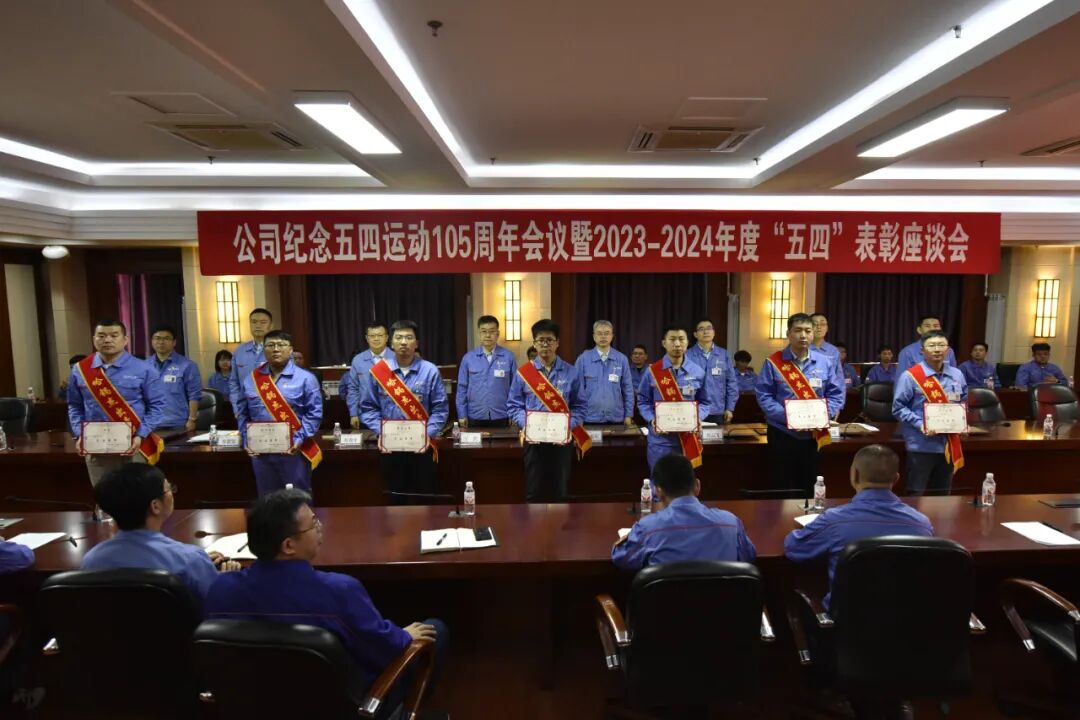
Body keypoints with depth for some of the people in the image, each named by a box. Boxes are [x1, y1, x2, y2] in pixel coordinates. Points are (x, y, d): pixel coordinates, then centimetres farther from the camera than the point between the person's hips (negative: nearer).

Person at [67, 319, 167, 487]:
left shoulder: (143, 369, -3)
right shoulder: (80, 370, 7)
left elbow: (156, 405, -4)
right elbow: (75, 407, 11)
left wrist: (140, 436, -15)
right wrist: (80, 436, -3)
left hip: (133, 446, -3)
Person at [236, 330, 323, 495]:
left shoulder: (305, 378, -4)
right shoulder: (251, 379, 9)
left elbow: (314, 413, -7)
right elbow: (242, 413, 13)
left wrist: (299, 439, -15)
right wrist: (246, 440, 1)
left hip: (293, 450, -4)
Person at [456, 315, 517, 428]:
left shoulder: (508, 357, -2)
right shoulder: (468, 357, 1)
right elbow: (462, 388, 4)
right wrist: (462, 415, 1)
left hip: (501, 417, -1)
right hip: (475, 417, 1)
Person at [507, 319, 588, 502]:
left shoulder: (570, 372, 2)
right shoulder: (523, 373, 1)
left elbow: (579, 406, 4)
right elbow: (514, 405, 4)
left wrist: (569, 426, -13)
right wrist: (524, 424, -13)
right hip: (533, 440, 0)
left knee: (560, 493, 9)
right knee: (534, 493, 6)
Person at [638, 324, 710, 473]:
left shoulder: (698, 372, 0)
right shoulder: (653, 371, -4)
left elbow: (705, 402, 10)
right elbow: (643, 401, 4)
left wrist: (697, 418, -9)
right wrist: (652, 419, -12)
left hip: (688, 439, 1)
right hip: (660, 440, -1)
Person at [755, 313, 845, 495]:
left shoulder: (824, 362, 5)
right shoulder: (774, 362, -5)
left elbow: (837, 394, 6)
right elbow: (763, 396, -7)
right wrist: (787, 416, -20)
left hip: (814, 436, 3)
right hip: (782, 434, -3)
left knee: (809, 489, 13)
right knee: (782, 490, 6)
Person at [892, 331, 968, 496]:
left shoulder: (957, 375, 8)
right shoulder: (910, 376, -11)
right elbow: (898, 408, -11)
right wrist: (920, 425, -21)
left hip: (949, 445, 6)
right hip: (921, 446, -6)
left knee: (943, 495, 17)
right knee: (916, 495, 1)